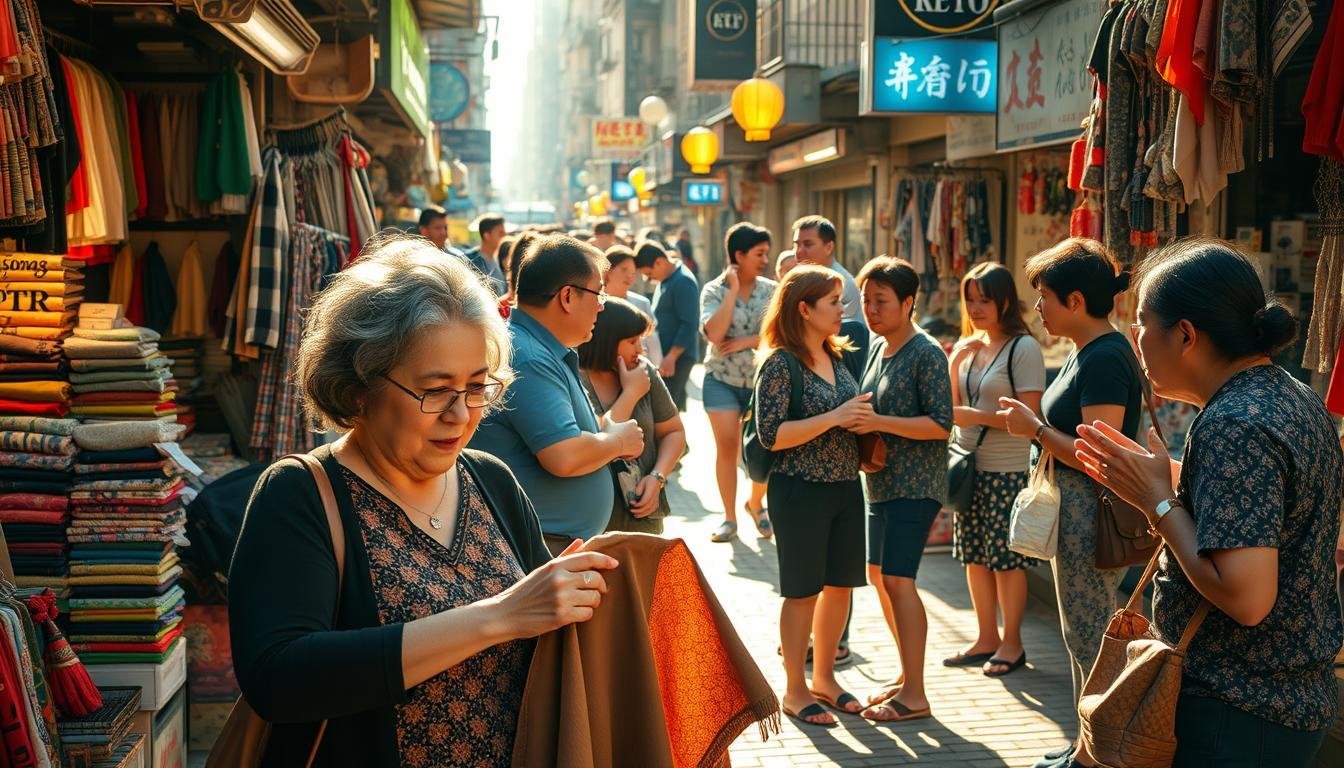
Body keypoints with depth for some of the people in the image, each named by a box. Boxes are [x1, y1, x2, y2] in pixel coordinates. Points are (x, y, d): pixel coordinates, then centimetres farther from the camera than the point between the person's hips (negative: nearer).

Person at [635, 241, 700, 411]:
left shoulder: (683, 282, -15)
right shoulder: (665, 280, 14)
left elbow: (689, 324, -20)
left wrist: (671, 357, -22)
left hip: (678, 357, -9)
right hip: (666, 355, 9)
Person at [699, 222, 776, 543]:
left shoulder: (772, 291, 0)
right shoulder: (714, 290, -4)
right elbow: (715, 333, -20)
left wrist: (748, 341, -16)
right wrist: (733, 289, -17)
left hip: (762, 380, 1)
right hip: (723, 380, -1)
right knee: (727, 446, -2)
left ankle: (755, 503, 27)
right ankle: (729, 518, 11)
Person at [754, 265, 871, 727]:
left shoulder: (836, 358, 9)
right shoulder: (780, 364, -14)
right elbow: (771, 435, -20)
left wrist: (862, 417, 1)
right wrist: (834, 418, -22)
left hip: (845, 485, 7)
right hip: (801, 491, -7)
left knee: (840, 585, 14)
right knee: (803, 591, 4)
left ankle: (824, 676, 31)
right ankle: (795, 690, 18)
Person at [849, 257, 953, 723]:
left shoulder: (927, 354, -13)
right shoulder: (877, 347, 12)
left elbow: (941, 424, -19)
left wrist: (880, 422, -24)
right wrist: (856, 418, 2)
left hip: (915, 485, -9)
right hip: (880, 482, 9)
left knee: (897, 578, -13)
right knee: (878, 574, 13)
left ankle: (915, 695, -7)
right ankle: (907, 674, 27)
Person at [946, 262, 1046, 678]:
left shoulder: (1023, 348, -11)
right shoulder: (968, 347, 10)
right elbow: (953, 408, 10)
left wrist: (977, 417, -19)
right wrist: (954, 362, -3)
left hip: (1007, 471, -7)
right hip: (970, 467, 7)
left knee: (1007, 560, 2)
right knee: (975, 558, 13)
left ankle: (1012, 643, 15)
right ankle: (986, 639, 25)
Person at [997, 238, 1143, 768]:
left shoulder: (1105, 359, -21)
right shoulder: (1085, 351, 11)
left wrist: (1035, 429, -15)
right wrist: (1035, 421, 5)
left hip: (1092, 519, -10)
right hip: (1074, 512, 11)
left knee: (1090, 643, 0)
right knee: (1083, 639, 18)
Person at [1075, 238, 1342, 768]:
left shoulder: (1233, 426, -24)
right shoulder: (1297, 398, 7)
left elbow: (1246, 597, -29)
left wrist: (1158, 499, -18)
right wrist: (1160, 476, 9)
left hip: (1238, 718, -10)